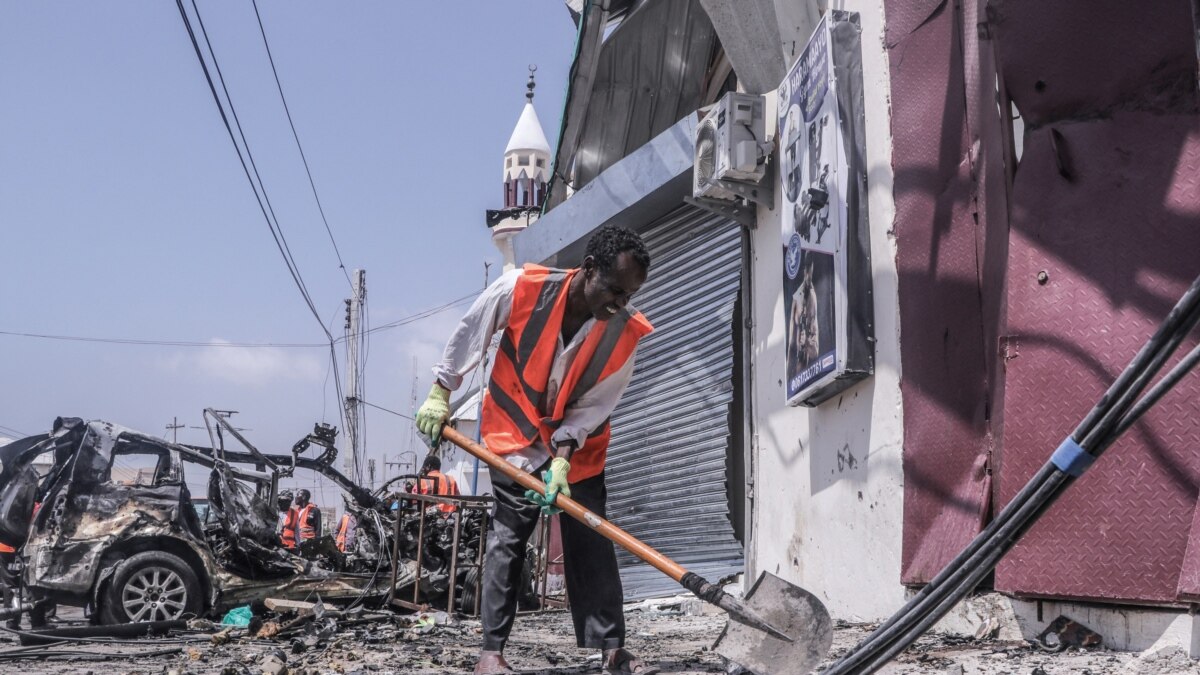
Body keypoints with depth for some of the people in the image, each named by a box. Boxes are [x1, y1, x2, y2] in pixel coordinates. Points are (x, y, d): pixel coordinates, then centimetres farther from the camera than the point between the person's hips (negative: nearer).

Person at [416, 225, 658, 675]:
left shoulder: (626, 331, -20)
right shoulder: (521, 288, -24)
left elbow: (593, 407, -14)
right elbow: (469, 335, -6)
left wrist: (562, 458, -24)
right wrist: (440, 393, 0)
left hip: (580, 449, 2)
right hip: (516, 439, -1)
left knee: (592, 546, 2)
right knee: (505, 544, -1)